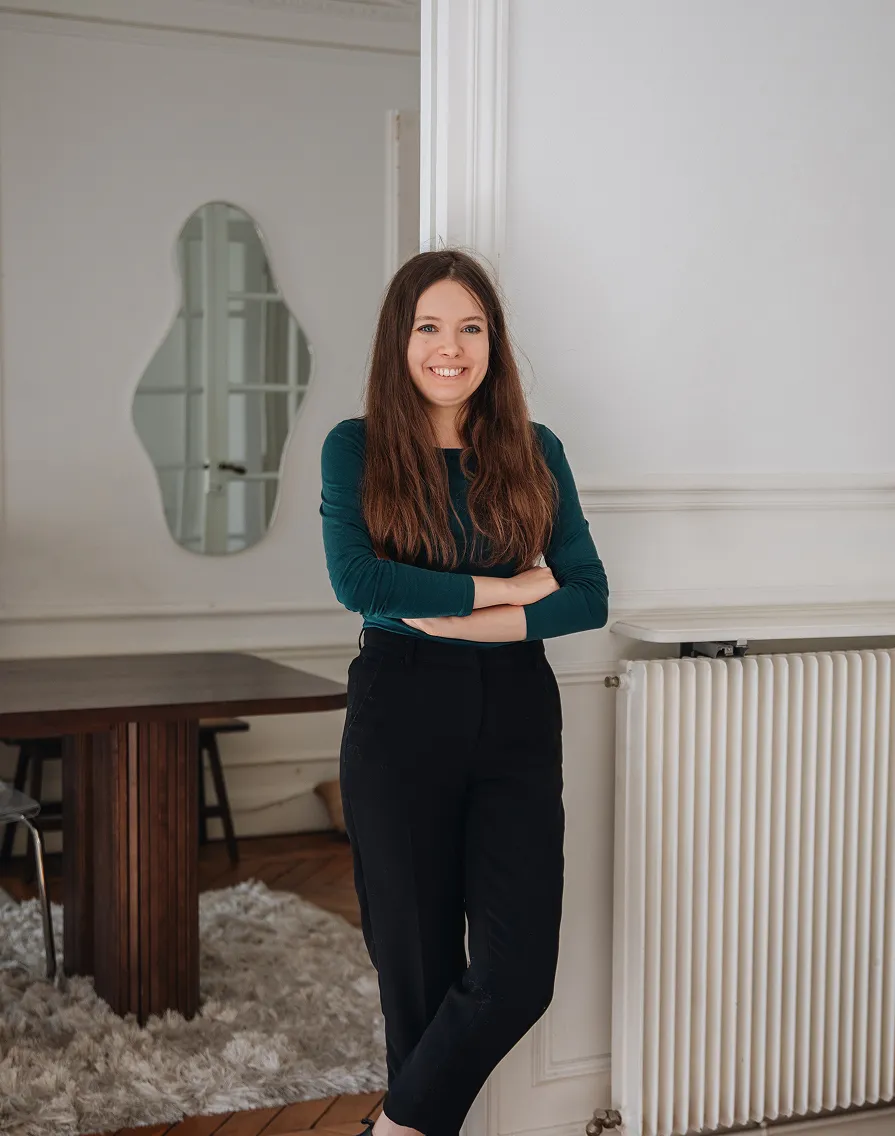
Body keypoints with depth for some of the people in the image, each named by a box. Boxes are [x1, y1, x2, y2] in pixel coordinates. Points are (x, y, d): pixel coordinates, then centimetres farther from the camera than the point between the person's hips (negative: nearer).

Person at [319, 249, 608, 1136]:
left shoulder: (534, 451, 8)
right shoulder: (356, 448, 2)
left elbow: (588, 596, 0)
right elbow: (356, 579, -14)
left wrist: (460, 621, -12)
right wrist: (502, 588, -11)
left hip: (516, 713, 2)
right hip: (400, 711, -2)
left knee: (518, 974, -5)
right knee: (418, 962, 6)